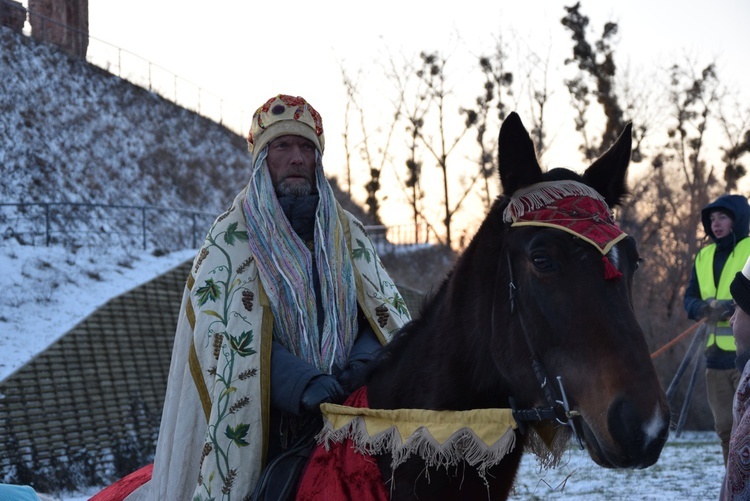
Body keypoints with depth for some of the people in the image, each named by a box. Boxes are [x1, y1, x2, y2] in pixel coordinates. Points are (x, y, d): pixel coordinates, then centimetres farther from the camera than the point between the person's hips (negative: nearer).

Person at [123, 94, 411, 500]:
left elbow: (386, 311, 8)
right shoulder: (231, 239, 3)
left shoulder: (346, 234, 16)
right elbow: (223, 328, -11)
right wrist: (303, 385, -26)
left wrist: (362, 366, -15)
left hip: (342, 415, 3)